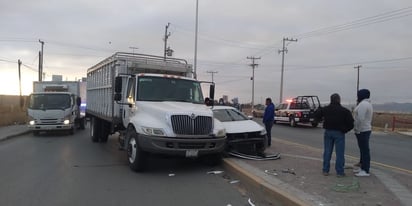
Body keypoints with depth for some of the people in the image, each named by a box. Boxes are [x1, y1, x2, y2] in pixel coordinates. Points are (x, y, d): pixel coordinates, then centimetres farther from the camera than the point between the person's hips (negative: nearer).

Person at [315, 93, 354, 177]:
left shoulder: (325, 109, 0)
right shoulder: (344, 111, -8)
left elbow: (317, 115, 9)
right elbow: (350, 124, -10)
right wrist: (345, 130, 4)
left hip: (328, 132, 3)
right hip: (339, 133, -3)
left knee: (327, 152, 10)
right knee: (339, 153, 3)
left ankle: (325, 170, 15)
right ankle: (339, 172, 6)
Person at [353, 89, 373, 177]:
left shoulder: (363, 104, -17)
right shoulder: (368, 104, 16)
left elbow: (360, 119, -25)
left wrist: (358, 130, -19)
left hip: (362, 131, -11)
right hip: (366, 129, 11)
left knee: (364, 150, -5)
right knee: (363, 150, 17)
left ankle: (365, 171, 0)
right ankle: (362, 167, 27)